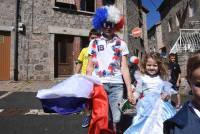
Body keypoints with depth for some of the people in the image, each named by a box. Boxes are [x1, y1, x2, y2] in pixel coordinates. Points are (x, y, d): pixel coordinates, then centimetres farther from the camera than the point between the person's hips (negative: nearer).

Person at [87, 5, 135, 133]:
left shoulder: (121, 44, 8)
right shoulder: (94, 43, 9)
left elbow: (124, 68, 6)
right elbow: (90, 67, 9)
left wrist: (129, 90, 2)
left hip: (116, 85, 0)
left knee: (115, 117, 5)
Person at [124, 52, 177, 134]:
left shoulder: (161, 79, 10)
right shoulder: (142, 78, 5)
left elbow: (167, 89, 12)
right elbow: (138, 91, 5)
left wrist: (167, 94, -9)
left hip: (160, 104, 2)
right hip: (146, 103, -2)